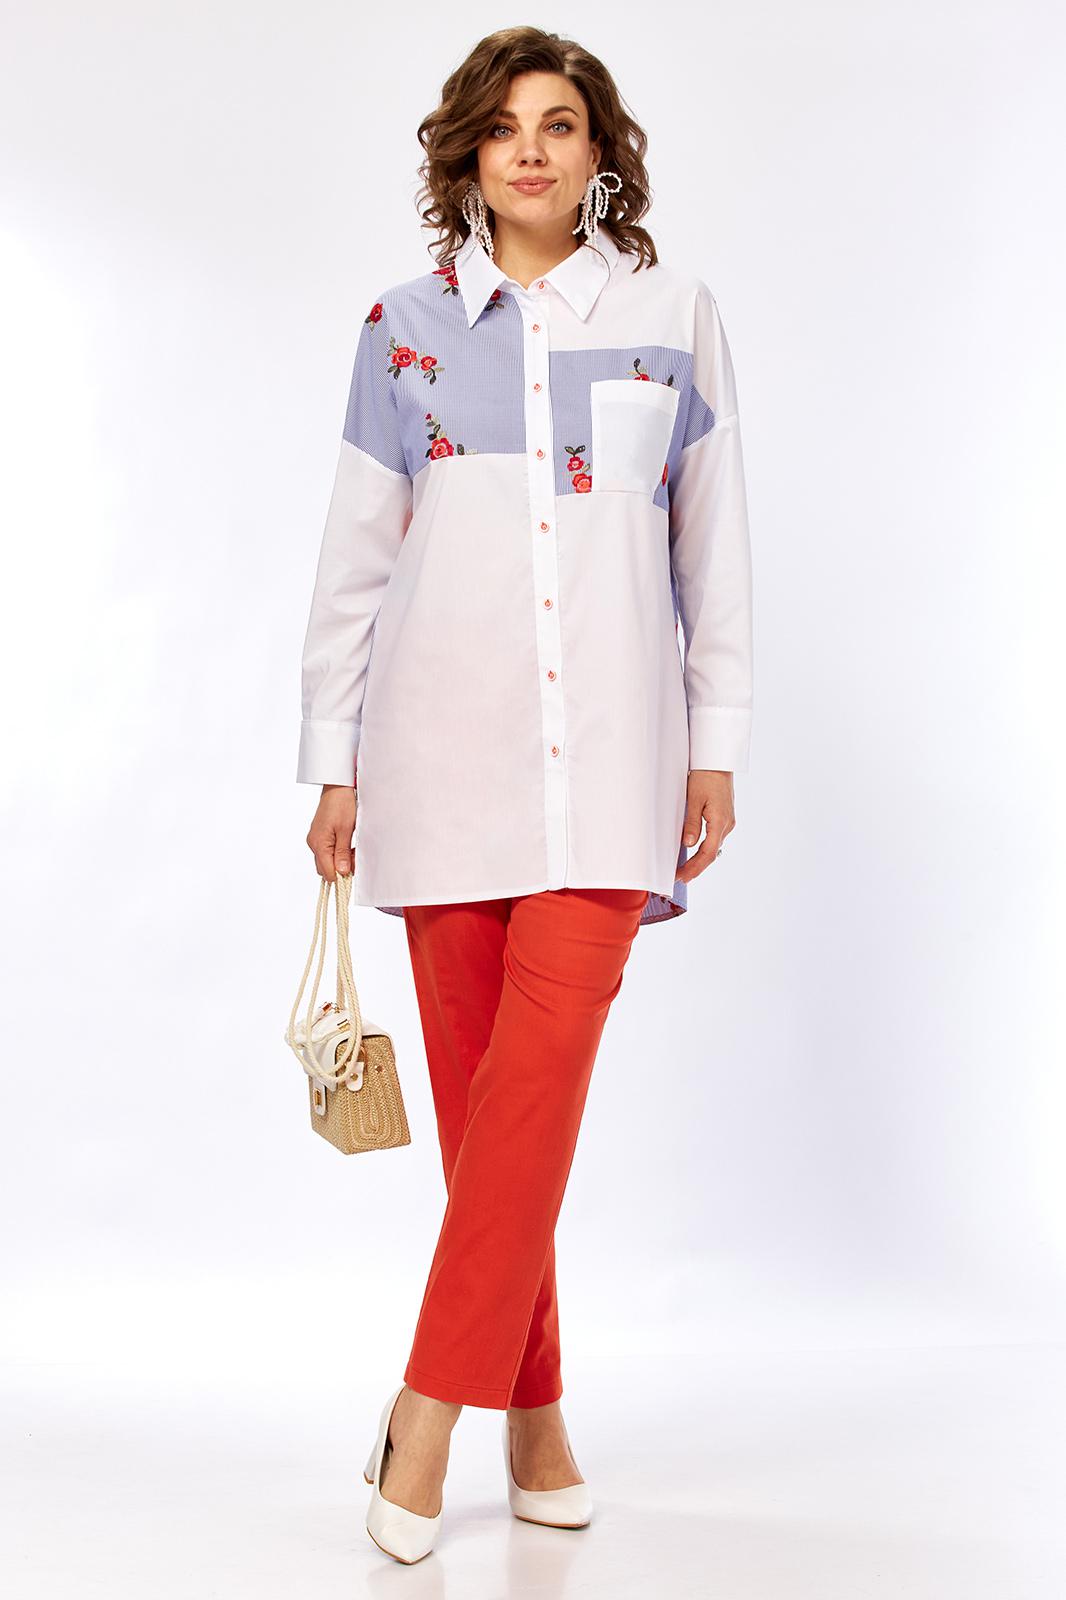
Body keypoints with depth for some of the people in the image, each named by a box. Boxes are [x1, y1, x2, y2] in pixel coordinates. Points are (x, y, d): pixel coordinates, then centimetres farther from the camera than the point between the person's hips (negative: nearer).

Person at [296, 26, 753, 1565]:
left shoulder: (675, 315, 10)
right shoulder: (407, 326, 10)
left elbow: (715, 545, 10)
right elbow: (355, 557, 10)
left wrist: (717, 745, 5)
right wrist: (334, 765, 7)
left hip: (608, 744, -1)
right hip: (443, 743, 1)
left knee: (543, 1066, -13)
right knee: (477, 1080, 3)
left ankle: (435, 1399, -3)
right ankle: (534, 1409, 17)